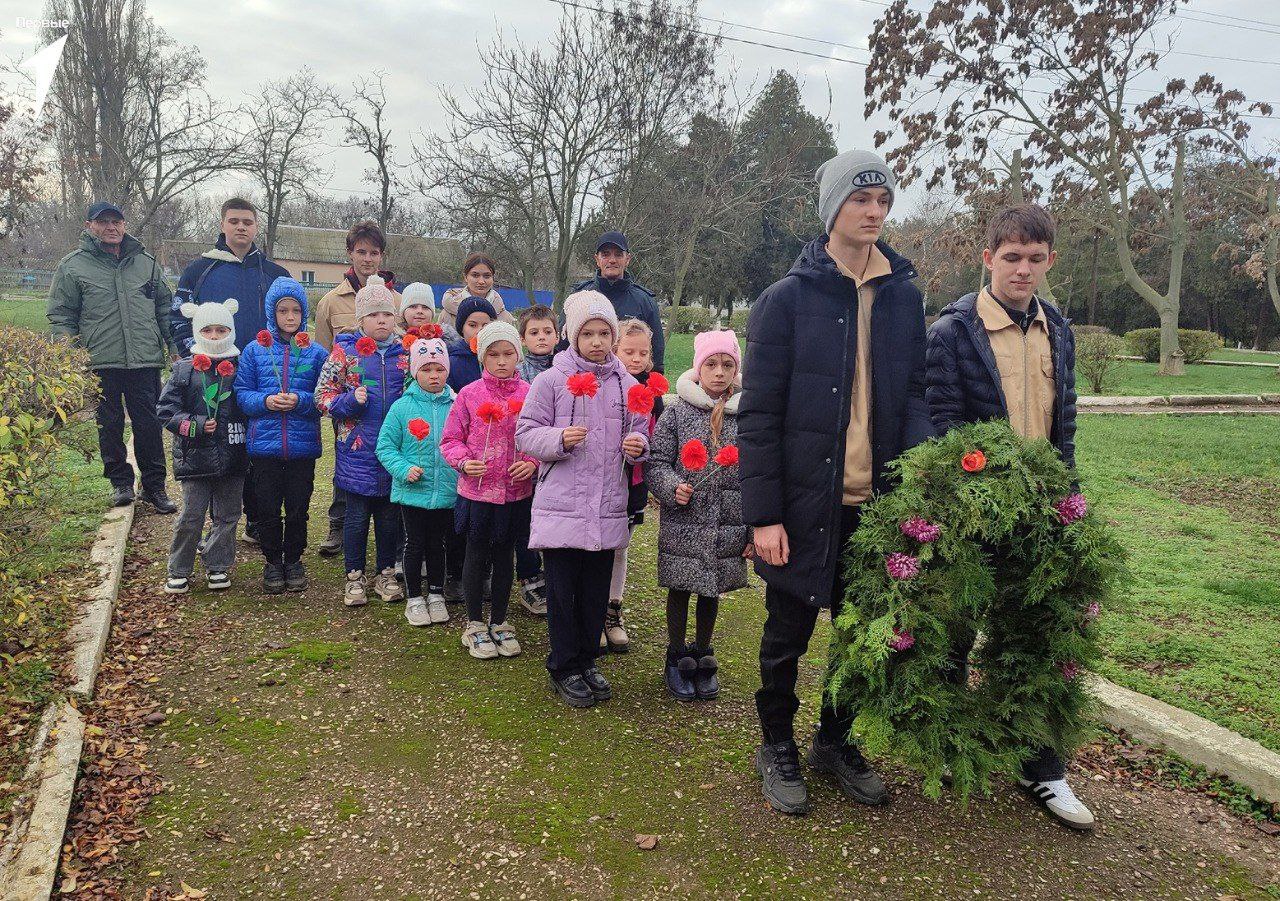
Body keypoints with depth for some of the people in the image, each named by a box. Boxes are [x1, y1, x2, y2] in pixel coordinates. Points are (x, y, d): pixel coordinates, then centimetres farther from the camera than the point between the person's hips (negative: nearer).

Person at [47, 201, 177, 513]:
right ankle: (120, 482, 21)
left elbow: (165, 306, 18)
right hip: (100, 363, -1)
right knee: (110, 426, 8)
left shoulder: (145, 262, 13)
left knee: (149, 425, 3)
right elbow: (60, 315, 4)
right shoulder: (72, 266, 4)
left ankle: (154, 486, 12)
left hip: (145, 361, 1)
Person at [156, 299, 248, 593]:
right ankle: (179, 571, 16)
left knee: (226, 515, 10)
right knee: (191, 516, 2)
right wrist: (195, 425, -12)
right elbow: (165, 409, 0)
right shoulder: (184, 370, 0)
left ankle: (217, 566, 25)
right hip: (195, 456, -1)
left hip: (232, 457, 1)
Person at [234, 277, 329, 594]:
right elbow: (241, 393, 2)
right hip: (264, 444, 0)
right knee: (267, 509, 8)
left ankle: (294, 560, 27)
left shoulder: (316, 353, 1)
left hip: (303, 445, 0)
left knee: (298, 509, 9)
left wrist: (300, 400, -17)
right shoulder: (254, 350, 2)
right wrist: (264, 401, -16)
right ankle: (272, 562, 25)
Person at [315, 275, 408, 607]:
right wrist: (350, 401, -17)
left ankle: (387, 574, 25)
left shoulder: (406, 352, 6)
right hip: (357, 450, -2)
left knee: (390, 514, 11)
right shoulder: (345, 351, -1)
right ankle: (354, 577, 20)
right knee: (357, 514, 6)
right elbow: (323, 395, -1)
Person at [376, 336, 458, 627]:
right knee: (415, 544, 11)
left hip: (446, 491, 2)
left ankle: (436, 595, 32)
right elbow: (385, 446, -3)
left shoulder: (456, 406, -2)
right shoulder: (402, 407, -7)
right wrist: (404, 469, -16)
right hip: (413, 491, -1)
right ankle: (414, 598, 25)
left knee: (437, 544, 15)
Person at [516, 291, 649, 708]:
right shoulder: (551, 381, -3)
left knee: (597, 591, 13)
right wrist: (558, 438, -21)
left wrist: (637, 445, -7)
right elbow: (525, 434, -3)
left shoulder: (627, 384, 7)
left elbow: (638, 434, 16)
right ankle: (564, 668, 20)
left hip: (607, 508, 3)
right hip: (561, 505, -3)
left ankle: (587, 661, 30)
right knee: (562, 590, 4)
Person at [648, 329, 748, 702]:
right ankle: (676, 658, 29)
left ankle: (702, 656, 34)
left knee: (712, 589, 15)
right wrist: (673, 489, -20)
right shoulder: (678, 411, -4)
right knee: (680, 589, 9)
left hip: (728, 527, 2)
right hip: (683, 522, -1)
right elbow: (657, 461, -1)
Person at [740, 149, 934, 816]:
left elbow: (914, 393, 8)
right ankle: (777, 747, 33)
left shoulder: (903, 295, 6)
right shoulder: (787, 298, -7)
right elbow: (758, 414, -9)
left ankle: (836, 739, 38)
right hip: (804, 504, -4)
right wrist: (763, 515, -13)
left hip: (876, 504, 4)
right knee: (787, 635, 11)